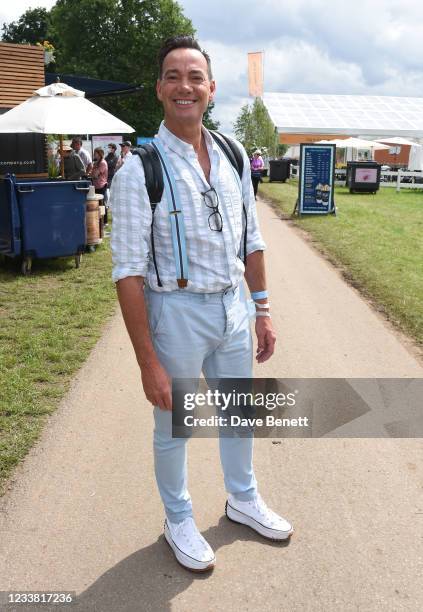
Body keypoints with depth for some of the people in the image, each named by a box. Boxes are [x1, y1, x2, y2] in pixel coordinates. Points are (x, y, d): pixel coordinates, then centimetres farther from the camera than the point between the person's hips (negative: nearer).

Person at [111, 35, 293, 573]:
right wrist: (147, 361, -18)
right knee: (173, 428, 14)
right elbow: (128, 270, -17)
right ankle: (178, 521, 41)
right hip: (177, 312, -5)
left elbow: (251, 242, 10)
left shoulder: (233, 156, 2)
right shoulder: (139, 170, -15)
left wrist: (263, 310, 9)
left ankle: (242, 499, 49)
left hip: (233, 308, 6)